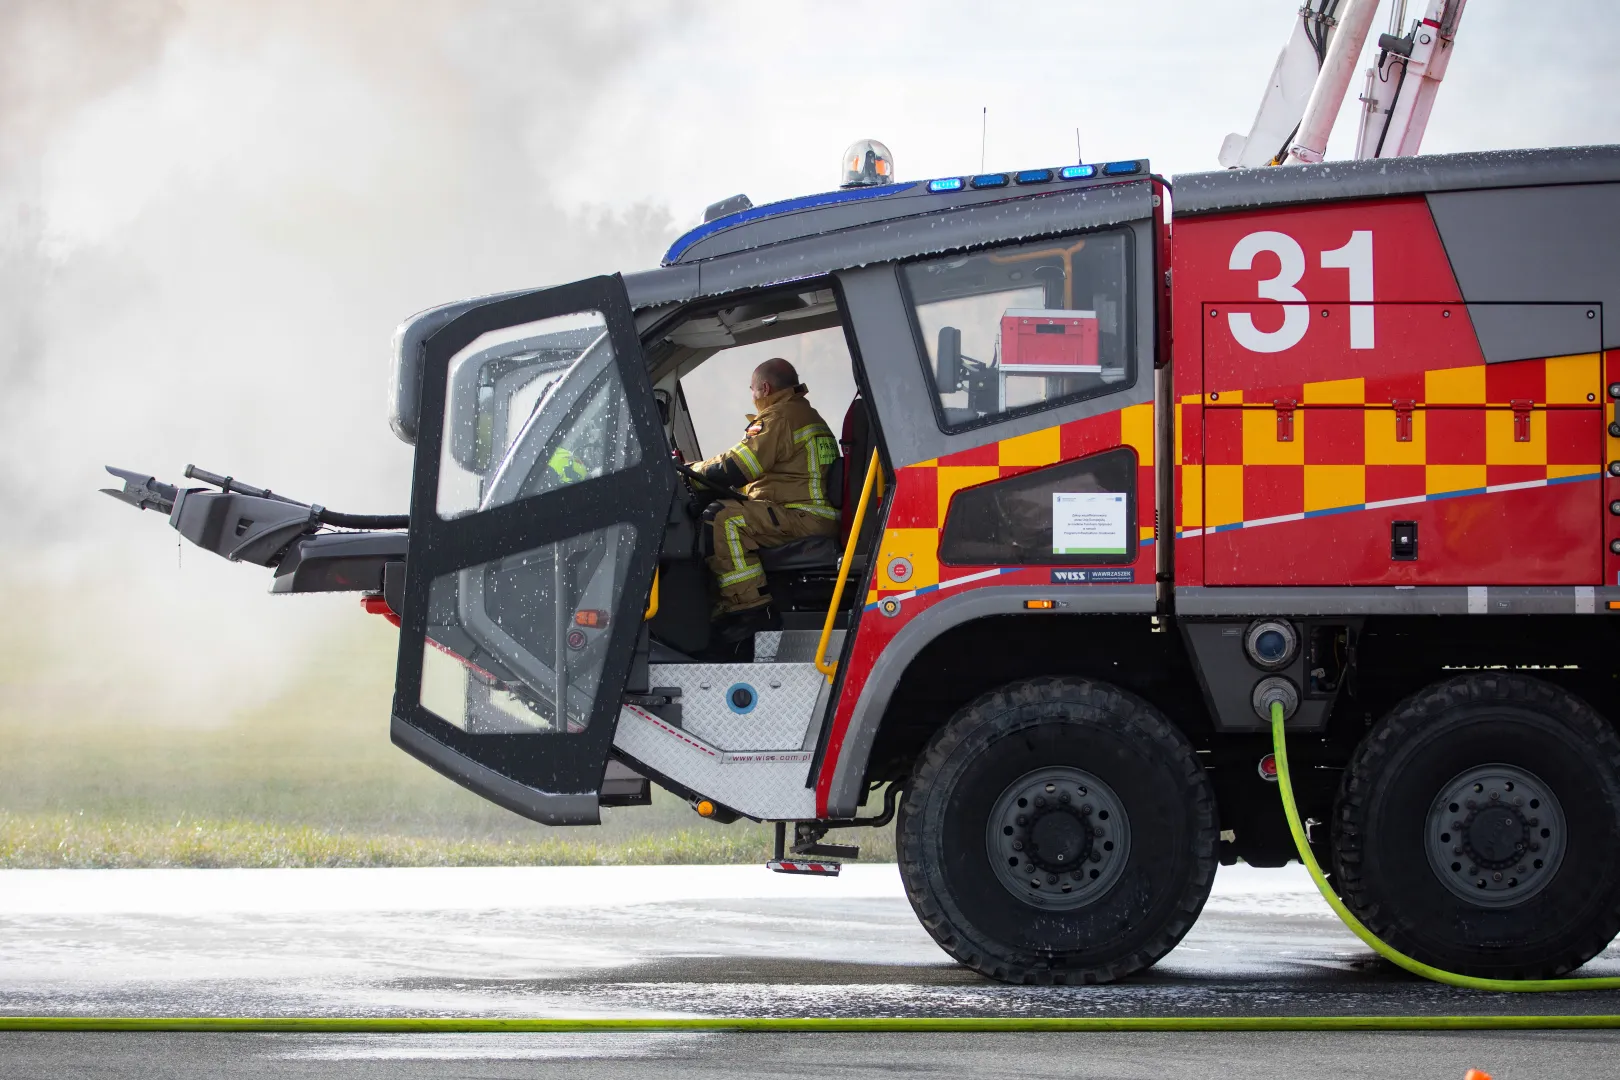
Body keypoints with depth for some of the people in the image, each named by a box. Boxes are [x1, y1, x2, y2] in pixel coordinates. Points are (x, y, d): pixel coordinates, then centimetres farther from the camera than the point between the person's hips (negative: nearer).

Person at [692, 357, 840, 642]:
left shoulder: (781, 418, -9)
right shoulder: (809, 416, 26)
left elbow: (735, 469, -12)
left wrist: (693, 471, 5)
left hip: (804, 518, -11)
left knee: (722, 518, -23)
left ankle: (750, 608, -29)